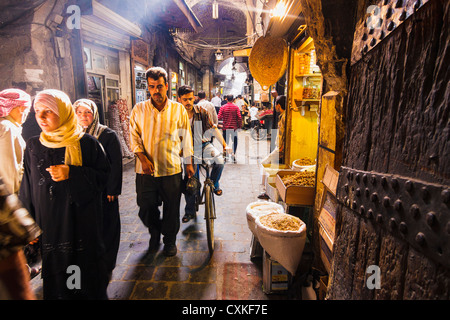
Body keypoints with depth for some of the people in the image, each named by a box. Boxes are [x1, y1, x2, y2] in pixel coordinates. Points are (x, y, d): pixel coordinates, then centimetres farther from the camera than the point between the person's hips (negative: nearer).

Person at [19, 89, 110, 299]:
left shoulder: (86, 143, -7)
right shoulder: (33, 146, 4)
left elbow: (103, 175, -6)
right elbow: (27, 189, 8)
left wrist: (72, 174, -20)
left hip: (81, 221, -3)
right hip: (49, 224, 3)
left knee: (85, 267, 8)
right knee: (54, 271, 11)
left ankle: (92, 293, 31)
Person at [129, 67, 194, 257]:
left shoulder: (178, 109, 1)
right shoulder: (139, 110, 2)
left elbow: (186, 138, 7)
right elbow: (134, 137, 3)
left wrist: (189, 163, 8)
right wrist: (143, 158, -12)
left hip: (171, 169, -1)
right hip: (145, 169, 1)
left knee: (172, 208, 8)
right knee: (146, 207, 10)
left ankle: (170, 240, 33)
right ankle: (154, 233, 41)